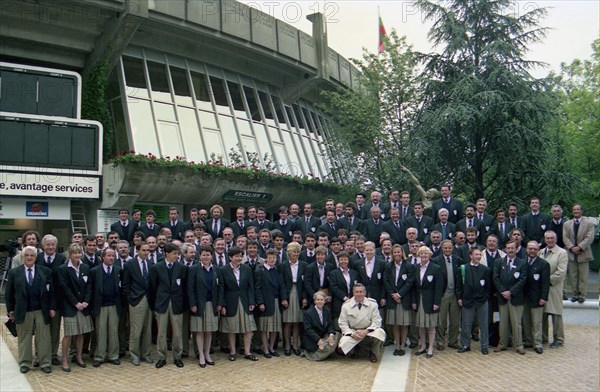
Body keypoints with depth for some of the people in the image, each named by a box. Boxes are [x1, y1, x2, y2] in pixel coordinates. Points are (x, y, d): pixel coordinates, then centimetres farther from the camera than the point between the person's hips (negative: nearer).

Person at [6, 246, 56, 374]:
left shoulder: (46, 271, 2)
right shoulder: (14, 273, 2)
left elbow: (51, 291, 3)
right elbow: (9, 294, 6)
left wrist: (52, 307, -2)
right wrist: (10, 310, 3)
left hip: (42, 311, 0)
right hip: (22, 312, 0)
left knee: (44, 338, 4)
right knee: (24, 338, 10)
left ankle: (45, 363, 14)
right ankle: (25, 363, 23)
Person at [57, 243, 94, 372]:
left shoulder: (85, 268, 7)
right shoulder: (62, 269, -6)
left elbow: (89, 286, 5)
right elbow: (65, 288, -10)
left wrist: (86, 302, -7)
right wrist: (76, 303, -12)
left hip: (84, 305, 4)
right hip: (69, 307, -4)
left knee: (80, 333, 10)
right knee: (68, 334, -2)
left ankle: (79, 357, 22)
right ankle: (65, 360, 8)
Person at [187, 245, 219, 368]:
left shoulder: (216, 270, 6)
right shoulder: (194, 269, -3)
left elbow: (218, 288, 7)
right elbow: (190, 288, -6)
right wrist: (192, 304, -12)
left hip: (212, 305, 3)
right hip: (199, 304, -3)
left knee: (209, 331, 9)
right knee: (200, 331, 3)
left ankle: (207, 354, 20)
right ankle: (201, 356, 11)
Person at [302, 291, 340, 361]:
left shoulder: (327, 312, 8)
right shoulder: (308, 313, -10)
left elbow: (330, 325, 3)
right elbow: (308, 329, -16)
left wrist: (331, 334, -19)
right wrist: (318, 340, -27)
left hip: (324, 337, 6)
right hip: (312, 340, -6)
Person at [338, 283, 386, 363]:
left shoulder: (372, 303, -3)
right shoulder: (346, 305, -3)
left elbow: (376, 321, -7)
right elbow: (342, 323, -3)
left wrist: (366, 331, -23)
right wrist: (352, 333, -19)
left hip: (368, 331, 0)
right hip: (352, 332, 0)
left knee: (380, 332, -31)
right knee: (343, 344, -29)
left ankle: (373, 353, 0)